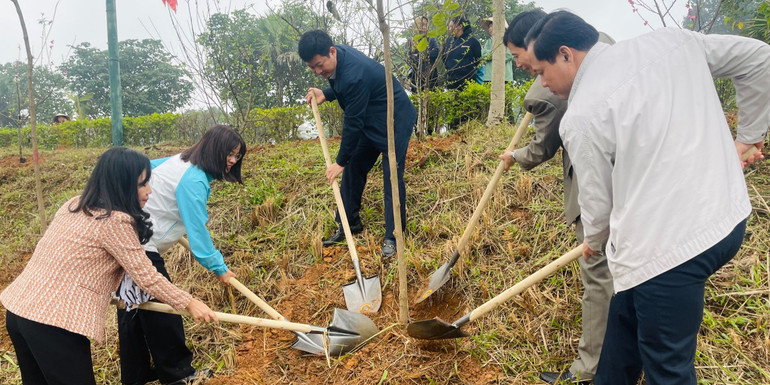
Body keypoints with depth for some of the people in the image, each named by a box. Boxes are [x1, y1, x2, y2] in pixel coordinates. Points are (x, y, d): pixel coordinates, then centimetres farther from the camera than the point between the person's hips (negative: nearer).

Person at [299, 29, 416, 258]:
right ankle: (349, 224, 24)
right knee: (353, 169, 11)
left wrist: (341, 161, -18)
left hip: (394, 121, -10)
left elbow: (353, 123, -28)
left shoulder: (354, 74, -34)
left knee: (392, 178, -8)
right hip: (369, 120, 10)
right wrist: (325, 94, -4)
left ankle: (393, 237, 2)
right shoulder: (335, 59, -6)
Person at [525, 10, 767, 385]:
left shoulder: (581, 117, -13)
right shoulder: (673, 40, 5)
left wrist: (593, 241, 21)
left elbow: (597, 200, -1)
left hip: (665, 246, -8)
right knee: (626, 318, 25)